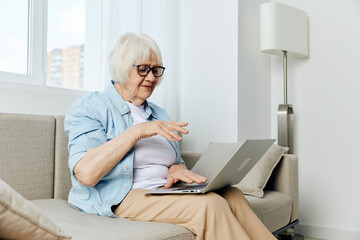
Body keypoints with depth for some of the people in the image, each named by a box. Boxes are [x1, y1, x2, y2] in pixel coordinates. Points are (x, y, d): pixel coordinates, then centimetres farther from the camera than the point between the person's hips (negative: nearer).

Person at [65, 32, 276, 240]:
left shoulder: (158, 114, 20)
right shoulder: (90, 108, -1)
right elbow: (85, 174, -16)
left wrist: (177, 169, -4)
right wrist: (137, 132, -19)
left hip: (165, 193, 7)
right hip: (122, 199, -6)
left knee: (232, 195, -20)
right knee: (209, 204, -28)